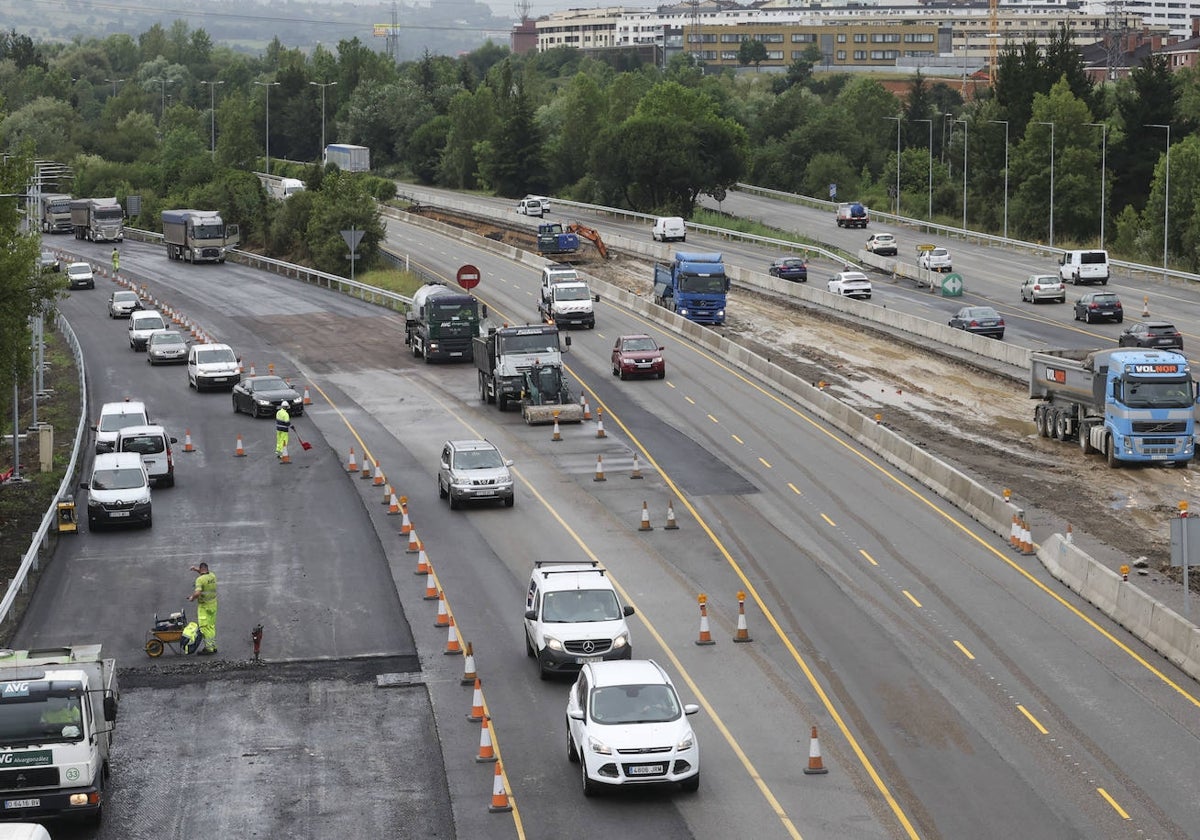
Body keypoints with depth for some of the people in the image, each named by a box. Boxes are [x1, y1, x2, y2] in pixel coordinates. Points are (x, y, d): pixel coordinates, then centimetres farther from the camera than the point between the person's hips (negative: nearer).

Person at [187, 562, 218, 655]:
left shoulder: (200, 579, -17)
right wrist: (197, 570, 23)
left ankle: (209, 648, -6)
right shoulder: (212, 576, 5)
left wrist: (192, 597, -8)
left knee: (205, 627, -4)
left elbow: (197, 593, -27)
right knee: (212, 626, 16)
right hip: (213, 604, 7)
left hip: (204, 606, -7)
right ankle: (213, 647, 20)